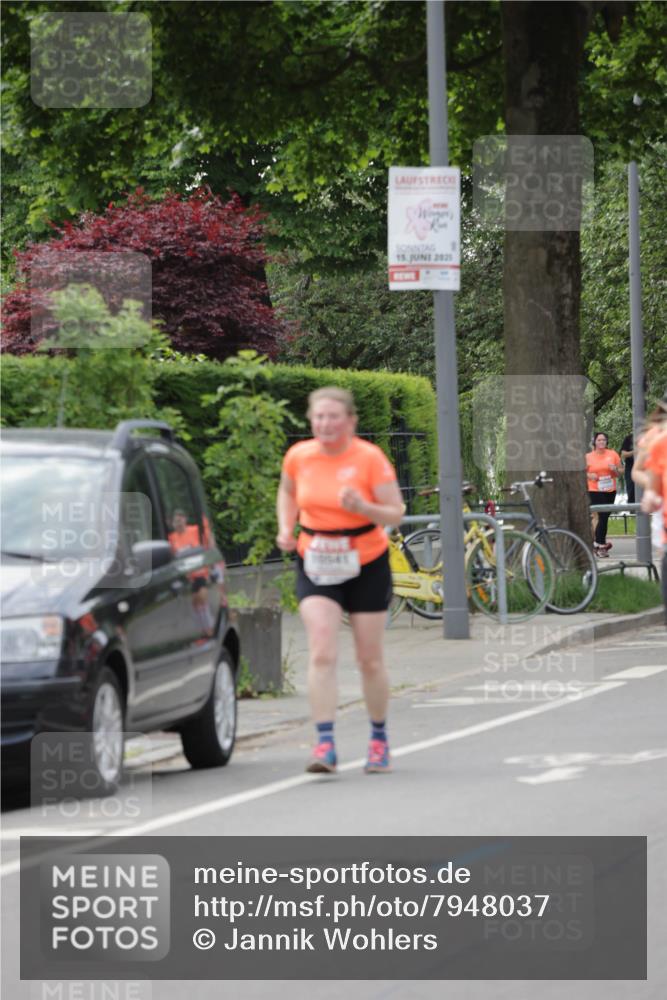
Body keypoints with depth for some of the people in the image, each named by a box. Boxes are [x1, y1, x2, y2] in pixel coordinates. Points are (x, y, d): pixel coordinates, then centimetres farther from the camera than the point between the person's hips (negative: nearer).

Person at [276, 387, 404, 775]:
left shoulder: (370, 458, -13)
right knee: (321, 654, -15)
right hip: (316, 566, 2)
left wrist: (364, 507, -31)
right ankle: (325, 744, -19)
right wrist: (286, 528, 2)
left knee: (370, 660, 8)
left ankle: (379, 738, 28)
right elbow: (287, 491, 19)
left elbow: (396, 513, -13)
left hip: (366, 565, -2)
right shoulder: (299, 456, -3)